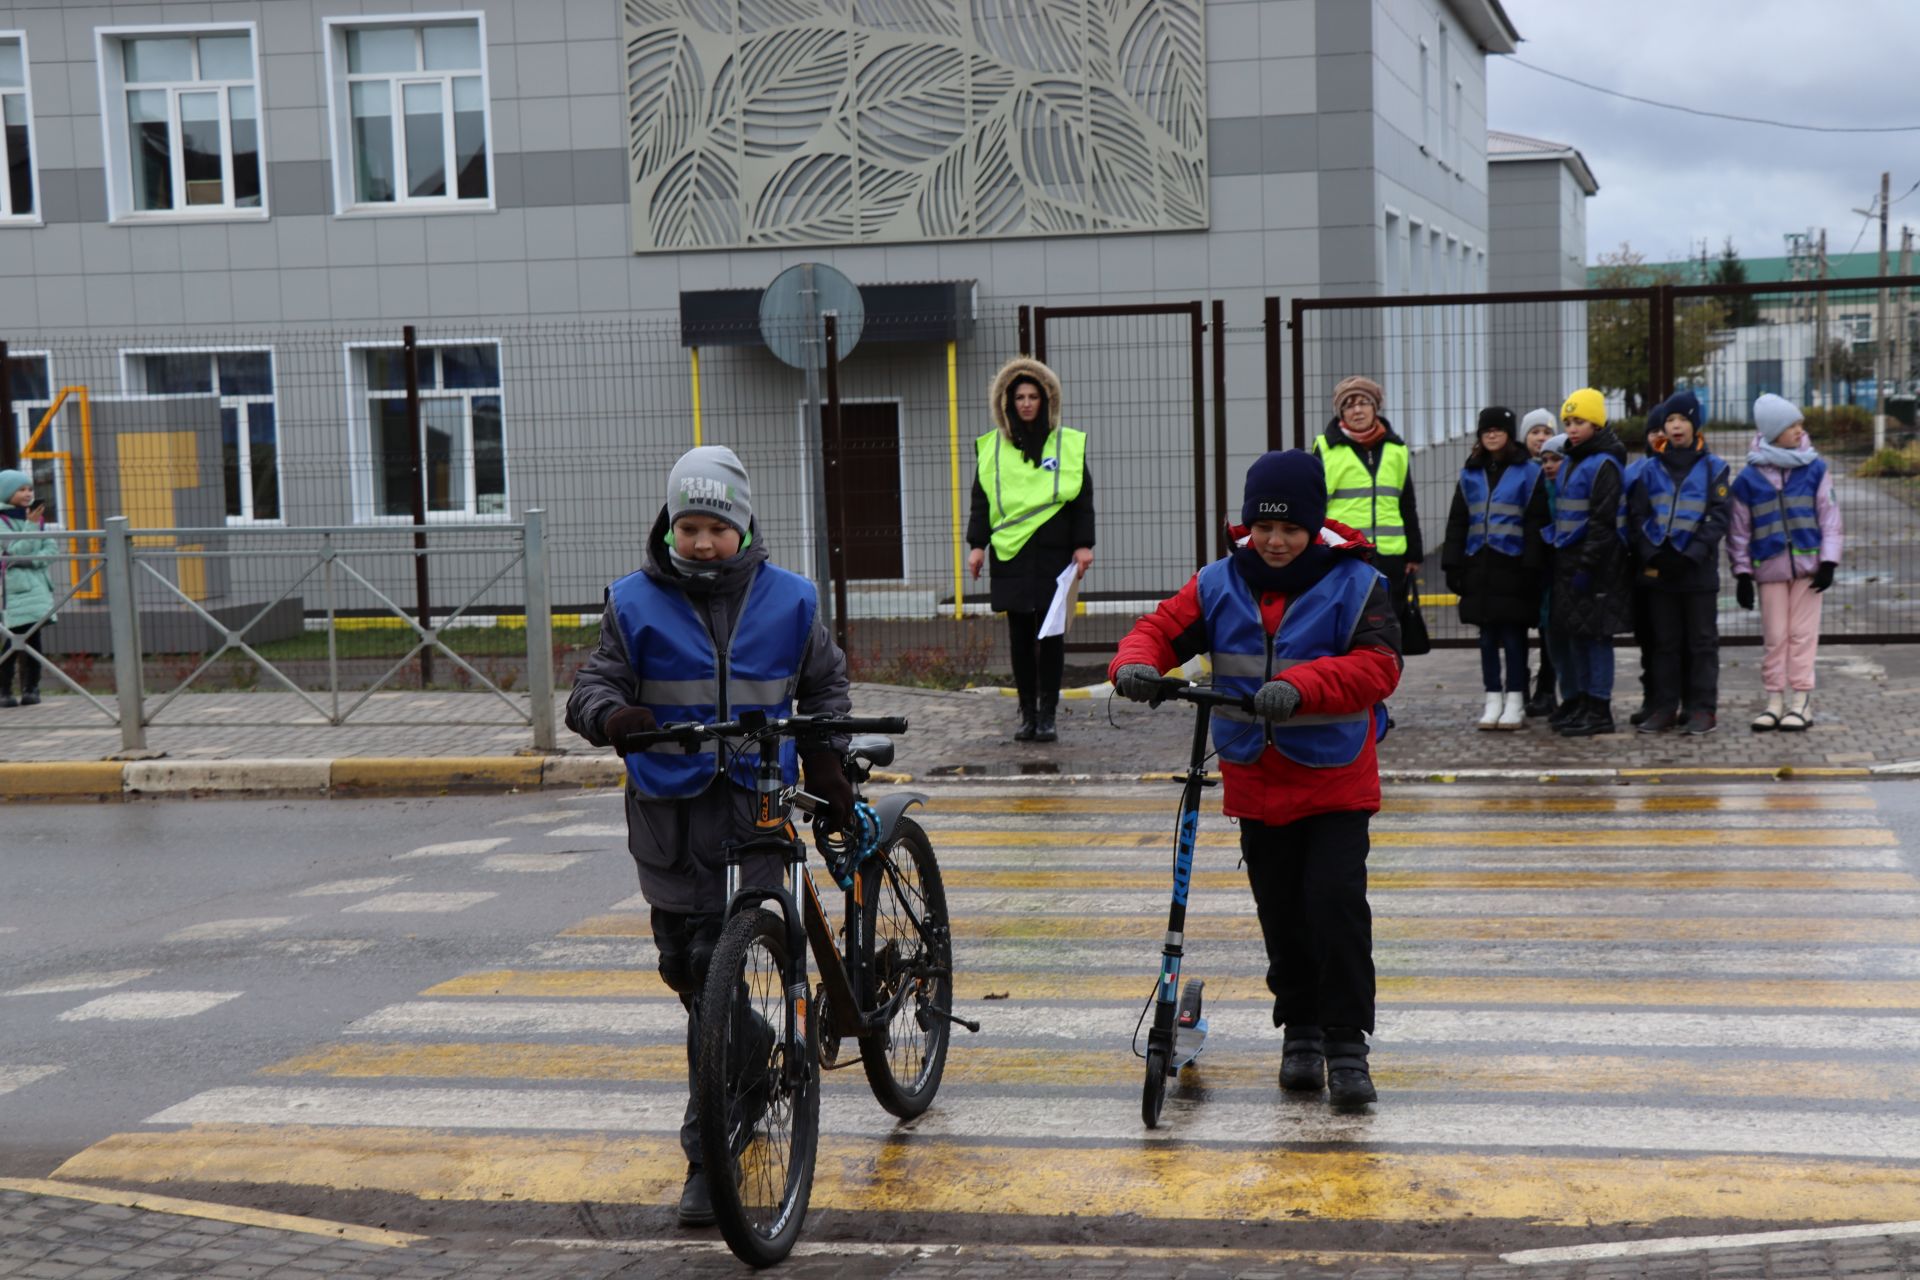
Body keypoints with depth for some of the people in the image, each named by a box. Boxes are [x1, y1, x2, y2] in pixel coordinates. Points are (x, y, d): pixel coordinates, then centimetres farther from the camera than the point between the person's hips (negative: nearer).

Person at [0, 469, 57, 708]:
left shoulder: (37, 518, 12)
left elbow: (52, 548, 6)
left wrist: (33, 560, -11)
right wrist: (31, 525, -19)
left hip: (38, 584, 5)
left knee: (35, 638, 4)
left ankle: (31, 688, 9)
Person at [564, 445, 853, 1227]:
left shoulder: (788, 600, 4)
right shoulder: (635, 603, 2)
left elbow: (825, 685, 18)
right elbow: (594, 685, 0)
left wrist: (827, 766, 9)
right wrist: (610, 715, -23)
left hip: (754, 804, -2)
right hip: (669, 806, 2)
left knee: (717, 966, -10)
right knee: (682, 965, 9)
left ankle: (710, 1149, -2)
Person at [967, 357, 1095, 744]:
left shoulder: (1069, 444, 7)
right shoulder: (990, 448, 10)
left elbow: (1082, 498, 7)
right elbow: (981, 500, 12)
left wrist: (1083, 544, 0)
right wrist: (977, 544, 2)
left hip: (1054, 553, -1)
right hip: (1010, 553, 1)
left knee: (1051, 632, -1)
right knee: (1020, 635, 2)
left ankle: (1048, 713, 6)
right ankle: (1027, 713, 9)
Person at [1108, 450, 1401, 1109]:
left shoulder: (1353, 584, -9)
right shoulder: (1220, 584, 2)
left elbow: (1377, 665, -20)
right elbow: (1162, 628, 0)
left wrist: (1300, 686, -36)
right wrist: (1135, 664, -25)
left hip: (1336, 783, -4)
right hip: (1257, 783, 4)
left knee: (1337, 904, -13)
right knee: (1281, 914, 11)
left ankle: (1346, 1044, -3)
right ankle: (1300, 1030, 28)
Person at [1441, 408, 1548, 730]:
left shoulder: (1528, 472, -1)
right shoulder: (1470, 475, 12)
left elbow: (1536, 523, -5)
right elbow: (1457, 523, 13)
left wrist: (1531, 567, -13)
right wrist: (1453, 566, 5)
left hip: (1513, 566, -4)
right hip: (1480, 567, 4)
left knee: (1514, 636, -1)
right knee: (1488, 636, 7)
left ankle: (1515, 703, 5)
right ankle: (1493, 701, 12)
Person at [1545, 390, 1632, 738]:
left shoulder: (1604, 464, -12)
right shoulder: (1570, 462, 16)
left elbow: (1603, 521, -17)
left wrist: (1587, 566, -20)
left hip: (1596, 563, -9)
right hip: (1568, 559, 9)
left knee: (1596, 634, -5)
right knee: (1575, 634, 12)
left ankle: (1600, 711, -1)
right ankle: (1585, 703, 21)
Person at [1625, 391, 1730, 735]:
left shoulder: (1712, 468, 3)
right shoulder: (1650, 470, 9)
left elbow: (1719, 517, -3)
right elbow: (1636, 517, 5)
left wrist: (1693, 554, -14)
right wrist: (1650, 555, -10)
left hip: (1699, 570, -2)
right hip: (1658, 570, 2)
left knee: (1701, 641, 2)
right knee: (1663, 642, 6)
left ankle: (1702, 707, 6)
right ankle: (1663, 707, 11)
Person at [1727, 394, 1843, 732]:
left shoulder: (1815, 468, 1)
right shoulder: (1749, 477, 1)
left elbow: (1829, 515, 2)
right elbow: (1738, 529, 5)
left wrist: (1828, 561, -5)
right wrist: (1742, 573, 1)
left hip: (1808, 564, 0)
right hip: (1769, 566, 0)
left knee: (1802, 633, 2)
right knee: (1774, 636, 5)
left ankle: (1801, 700, 8)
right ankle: (1774, 701, 13)